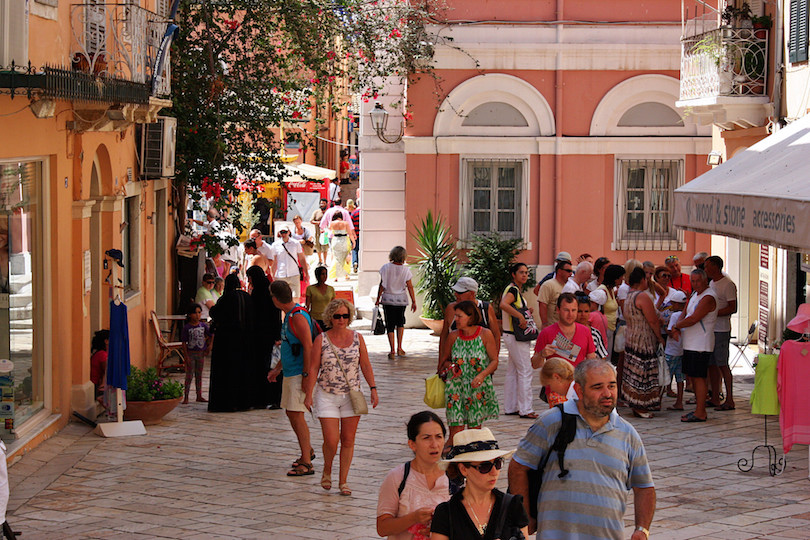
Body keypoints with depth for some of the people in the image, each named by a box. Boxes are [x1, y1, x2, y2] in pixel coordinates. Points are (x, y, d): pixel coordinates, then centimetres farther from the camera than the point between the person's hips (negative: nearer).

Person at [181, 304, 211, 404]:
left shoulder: (203, 326, 2)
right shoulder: (186, 328, -10)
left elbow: (210, 336, 15)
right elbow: (184, 343, -9)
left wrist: (210, 345, 1)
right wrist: (186, 356, -13)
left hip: (201, 353, 4)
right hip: (190, 353, -4)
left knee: (199, 376, 11)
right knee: (189, 376, -3)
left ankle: (199, 396, 18)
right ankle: (186, 397, 3)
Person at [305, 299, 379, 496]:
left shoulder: (357, 338, 3)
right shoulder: (321, 340, -2)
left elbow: (366, 365, 7)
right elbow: (313, 369, -1)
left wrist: (373, 389, -1)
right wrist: (308, 395, -6)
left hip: (351, 395, 2)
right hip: (326, 396, -2)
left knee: (348, 440, 2)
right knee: (331, 440, -10)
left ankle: (343, 480, 13)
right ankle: (327, 471, 18)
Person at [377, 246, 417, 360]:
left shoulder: (386, 267, -8)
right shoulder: (405, 270, -7)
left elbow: (382, 285, -5)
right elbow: (410, 287, -5)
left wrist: (378, 298, 5)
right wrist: (413, 301, 2)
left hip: (388, 299, -1)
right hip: (401, 299, 1)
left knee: (390, 325, 5)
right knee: (400, 321, 22)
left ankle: (392, 351, -1)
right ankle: (399, 348, 15)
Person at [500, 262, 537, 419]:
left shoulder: (516, 290, 15)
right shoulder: (513, 290, -16)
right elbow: (503, 305, -35)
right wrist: (521, 316, -33)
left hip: (513, 336, 10)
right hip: (515, 336, -10)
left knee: (513, 371, 14)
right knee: (525, 371, -7)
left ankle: (511, 407, 20)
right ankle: (525, 409, -4)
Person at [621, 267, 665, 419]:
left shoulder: (629, 296, 12)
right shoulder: (643, 296, -17)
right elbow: (653, 321, -17)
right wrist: (660, 338, -4)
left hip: (630, 337, 9)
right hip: (644, 341, -9)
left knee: (634, 373, 12)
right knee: (643, 372, -4)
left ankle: (635, 405, 16)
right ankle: (640, 407, -1)